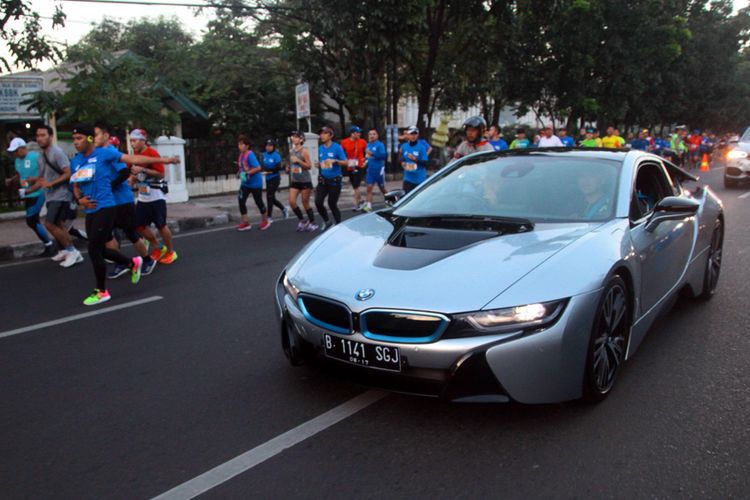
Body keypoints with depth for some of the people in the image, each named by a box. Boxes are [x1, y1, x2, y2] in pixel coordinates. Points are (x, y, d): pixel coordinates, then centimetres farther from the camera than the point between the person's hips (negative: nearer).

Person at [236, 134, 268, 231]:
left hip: (255, 183, -8)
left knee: (258, 202, 5)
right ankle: (245, 223, 7)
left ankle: (265, 221, 26)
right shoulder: (241, 155, 5)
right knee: (241, 200, -2)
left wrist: (247, 173, -28)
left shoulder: (250, 155, -20)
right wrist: (240, 172, 3)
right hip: (245, 183, 8)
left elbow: (258, 168, -26)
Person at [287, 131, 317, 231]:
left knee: (305, 203, 2)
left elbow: (309, 166, -13)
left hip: (305, 181, -5)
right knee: (291, 201, -8)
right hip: (294, 181, 5)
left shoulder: (304, 151, -10)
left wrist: (298, 160, -21)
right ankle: (302, 220, 10)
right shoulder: (291, 151, 7)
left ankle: (312, 223, 19)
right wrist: (289, 168, 10)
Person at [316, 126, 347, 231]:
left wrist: (335, 160, -25)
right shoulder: (320, 148, 7)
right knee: (318, 202, -4)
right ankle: (326, 221, 20)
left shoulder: (337, 147, -9)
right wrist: (318, 165, -1)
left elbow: (346, 162, -11)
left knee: (332, 204, -1)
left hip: (334, 180, -5)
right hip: (323, 180, 5)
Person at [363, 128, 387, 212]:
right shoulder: (368, 145, 9)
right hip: (370, 170, 5)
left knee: (382, 188, 10)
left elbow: (383, 155, -23)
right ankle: (368, 206, -7)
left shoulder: (380, 145, -11)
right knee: (369, 188, -5)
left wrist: (372, 153, -28)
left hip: (379, 169, -5)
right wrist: (366, 160, 5)